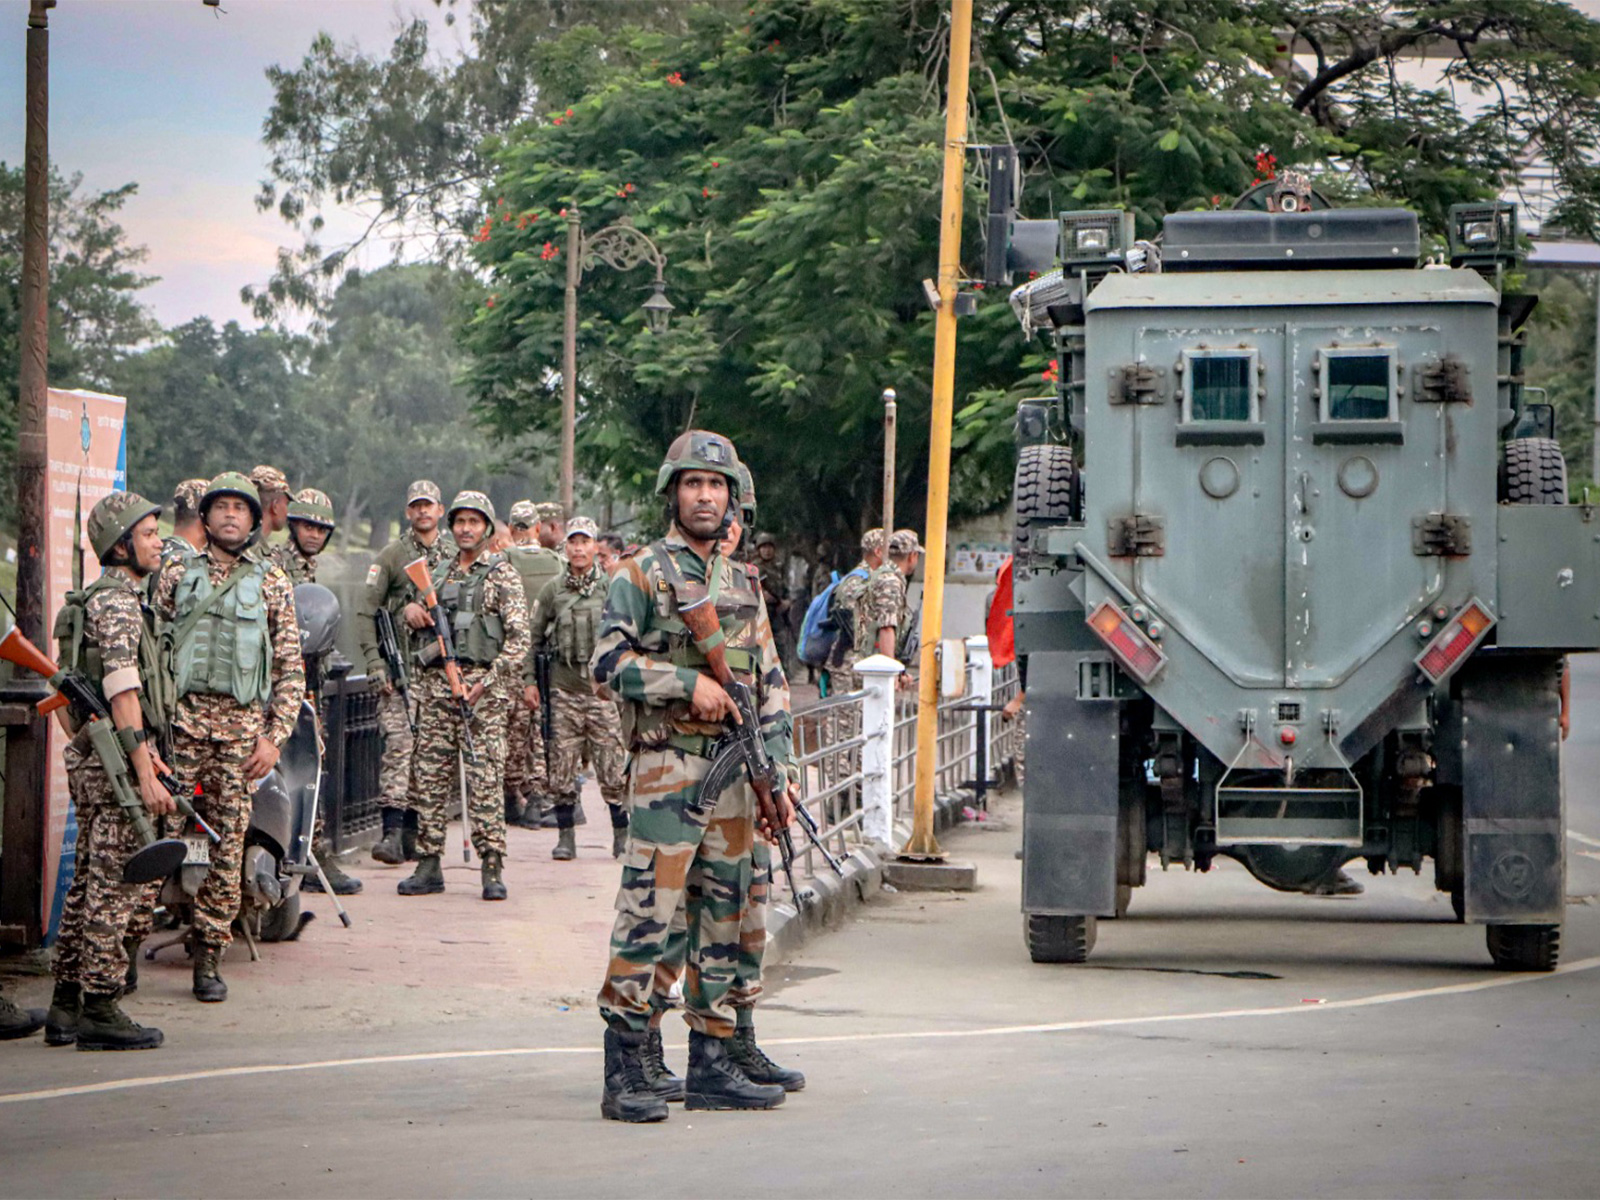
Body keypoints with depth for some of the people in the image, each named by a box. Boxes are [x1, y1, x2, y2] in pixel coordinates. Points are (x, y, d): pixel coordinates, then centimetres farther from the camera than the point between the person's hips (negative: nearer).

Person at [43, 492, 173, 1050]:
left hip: (93, 757, 10)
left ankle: (66, 1006, 17)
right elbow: (122, 694, -21)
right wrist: (146, 774, -24)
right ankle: (100, 1010, -5)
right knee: (125, 885, -7)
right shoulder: (116, 604, -14)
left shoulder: (118, 598, 18)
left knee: (92, 882, 13)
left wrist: (148, 753, 24)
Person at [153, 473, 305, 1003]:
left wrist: (273, 736, -2)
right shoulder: (178, 574, 10)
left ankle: (208, 958, 6)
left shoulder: (272, 583, 9)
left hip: (241, 723, 0)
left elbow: (291, 668, 7)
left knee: (227, 841, 0)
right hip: (182, 716, 0)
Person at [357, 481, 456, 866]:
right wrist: (374, 661, -9)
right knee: (398, 745, -13)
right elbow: (366, 612, 2)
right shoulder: (391, 556, 4)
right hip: (402, 665, -3)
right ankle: (392, 831, -19)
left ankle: (412, 833, 12)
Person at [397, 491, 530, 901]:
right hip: (435, 682, 5)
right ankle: (428, 866, 9)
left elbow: (519, 639, -6)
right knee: (429, 775, 4)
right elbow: (420, 621, 27)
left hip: (481, 685, -5)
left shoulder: (501, 575, 0)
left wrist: (486, 682, -15)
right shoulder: (439, 572, 16)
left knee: (484, 777, -8)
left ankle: (492, 869, -6)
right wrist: (411, 610, 3)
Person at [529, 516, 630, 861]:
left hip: (604, 689, -2)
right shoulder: (553, 590, 8)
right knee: (561, 769, 2)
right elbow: (533, 637, 15)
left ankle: (623, 836, 9)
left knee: (613, 768, -3)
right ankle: (565, 837, 12)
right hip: (564, 689, 2)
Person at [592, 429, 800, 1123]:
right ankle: (625, 1074, -10)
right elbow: (609, 659, -10)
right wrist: (689, 683, -17)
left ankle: (713, 1066, 14)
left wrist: (778, 774, 10)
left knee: (723, 918, 8)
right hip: (666, 769, -6)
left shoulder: (743, 585, 17)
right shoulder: (641, 575, 0)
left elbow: (771, 684, 17)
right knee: (648, 915, -11)